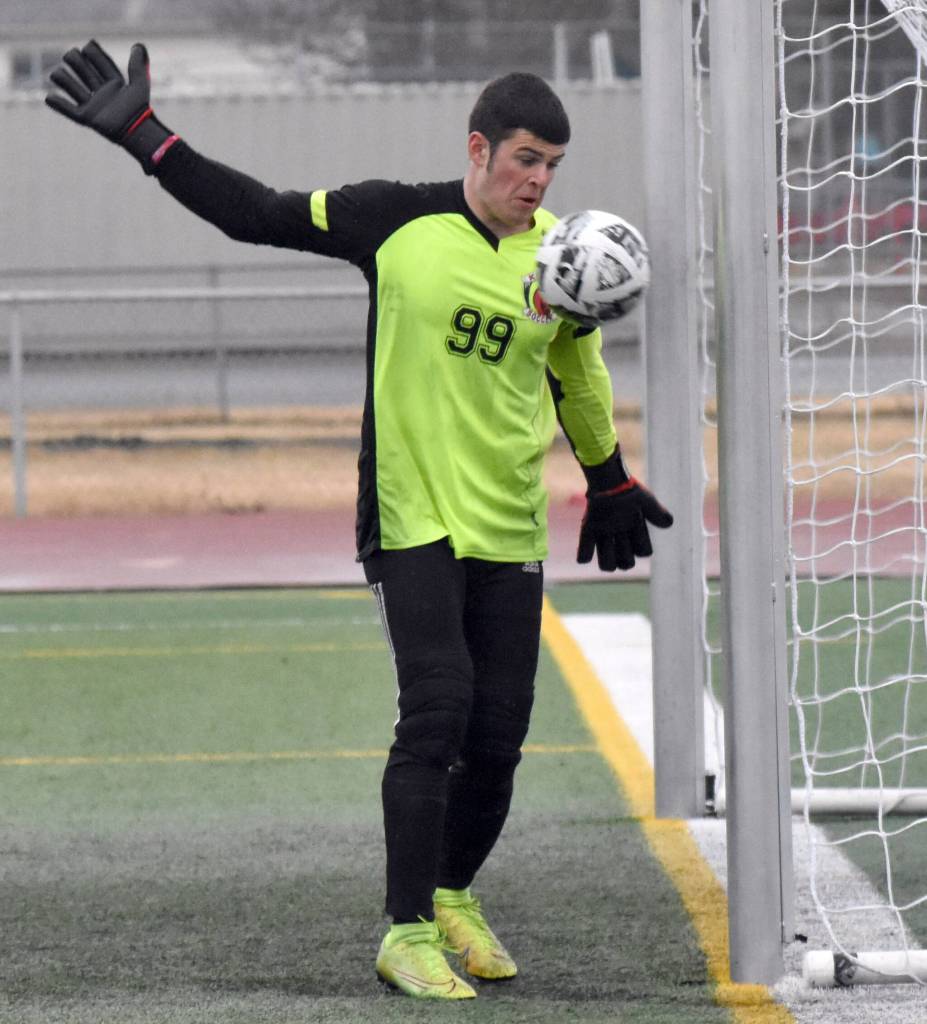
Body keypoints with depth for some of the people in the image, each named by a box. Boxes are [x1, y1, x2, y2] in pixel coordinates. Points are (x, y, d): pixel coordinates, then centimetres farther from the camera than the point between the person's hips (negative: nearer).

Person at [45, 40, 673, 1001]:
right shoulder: (395, 219, -5)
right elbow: (254, 214, 2)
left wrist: (611, 487, 29)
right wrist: (140, 133, -2)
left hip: (510, 532, 3)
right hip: (413, 519, -3)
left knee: (498, 735, 3)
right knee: (435, 712, -16)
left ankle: (454, 897, 29)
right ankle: (408, 934, -9)